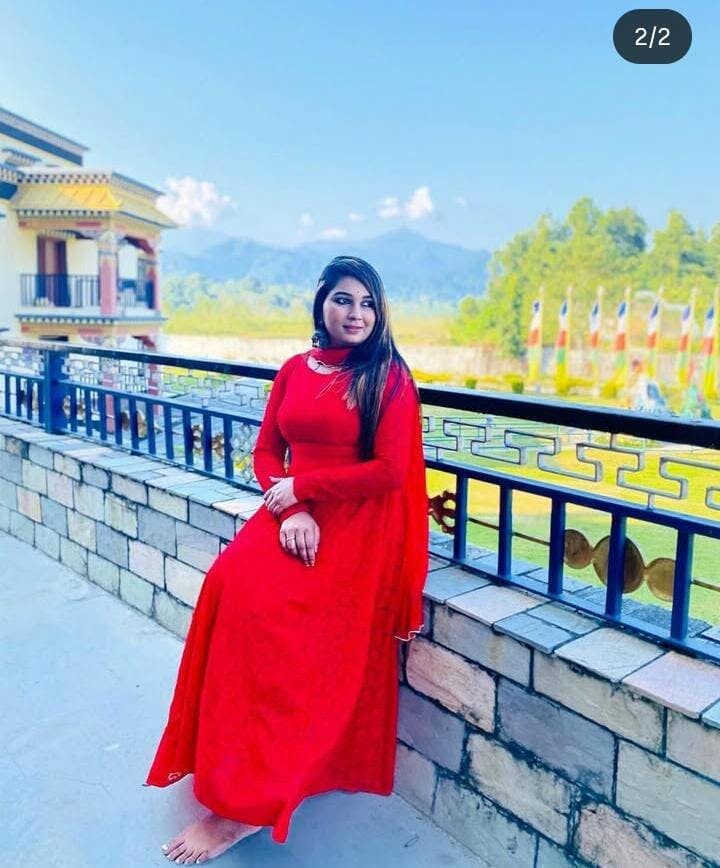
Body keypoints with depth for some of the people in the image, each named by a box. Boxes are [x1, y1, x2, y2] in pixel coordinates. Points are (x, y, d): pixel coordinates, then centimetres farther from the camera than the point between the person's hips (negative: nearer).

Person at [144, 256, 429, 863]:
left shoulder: (390, 377, -4)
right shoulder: (294, 370, 11)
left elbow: (390, 471, -12)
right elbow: (266, 452, 8)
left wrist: (300, 486, -9)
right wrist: (291, 511, -10)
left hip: (359, 526, -5)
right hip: (294, 513, 5)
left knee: (265, 606, -25)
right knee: (230, 583, -22)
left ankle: (247, 797, -10)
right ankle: (232, 764, -7)